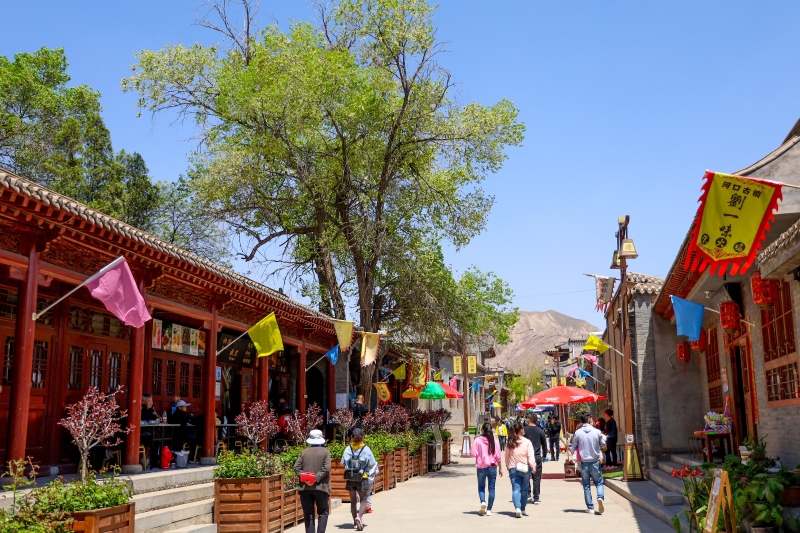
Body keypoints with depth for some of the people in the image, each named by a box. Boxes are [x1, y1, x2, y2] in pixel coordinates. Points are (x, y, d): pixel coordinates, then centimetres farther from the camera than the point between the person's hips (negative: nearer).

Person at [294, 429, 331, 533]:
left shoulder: (304, 452, 7)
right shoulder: (325, 452, 0)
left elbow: (296, 467, -2)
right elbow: (326, 468, -12)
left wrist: (303, 477, -8)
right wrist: (316, 478, -12)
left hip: (305, 487, 2)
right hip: (320, 487, -2)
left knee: (308, 514, 6)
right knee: (323, 512, 8)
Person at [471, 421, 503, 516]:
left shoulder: (478, 440, -8)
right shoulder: (495, 440, -2)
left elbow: (473, 453, -12)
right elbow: (498, 456, -1)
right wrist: (500, 468, 7)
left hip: (481, 467, -1)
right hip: (492, 467, 1)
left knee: (481, 487, 14)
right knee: (491, 488, 7)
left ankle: (483, 502, -12)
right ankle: (489, 509, 4)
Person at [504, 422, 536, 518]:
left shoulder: (510, 443, 3)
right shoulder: (527, 442, -6)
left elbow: (507, 457, 10)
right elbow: (531, 456, -11)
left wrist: (508, 467, 22)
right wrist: (533, 466, -7)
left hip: (513, 469, 1)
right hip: (525, 468, -1)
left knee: (515, 489, -2)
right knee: (524, 489, 12)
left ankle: (517, 508, -21)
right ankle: (523, 509, 20)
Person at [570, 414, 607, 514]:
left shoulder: (578, 433, -6)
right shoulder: (597, 431, -6)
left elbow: (573, 448, -2)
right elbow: (603, 445, 7)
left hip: (584, 462, 0)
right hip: (595, 461, 0)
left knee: (586, 486, 8)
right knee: (599, 482, 13)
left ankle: (590, 508, 7)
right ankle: (600, 497, -15)